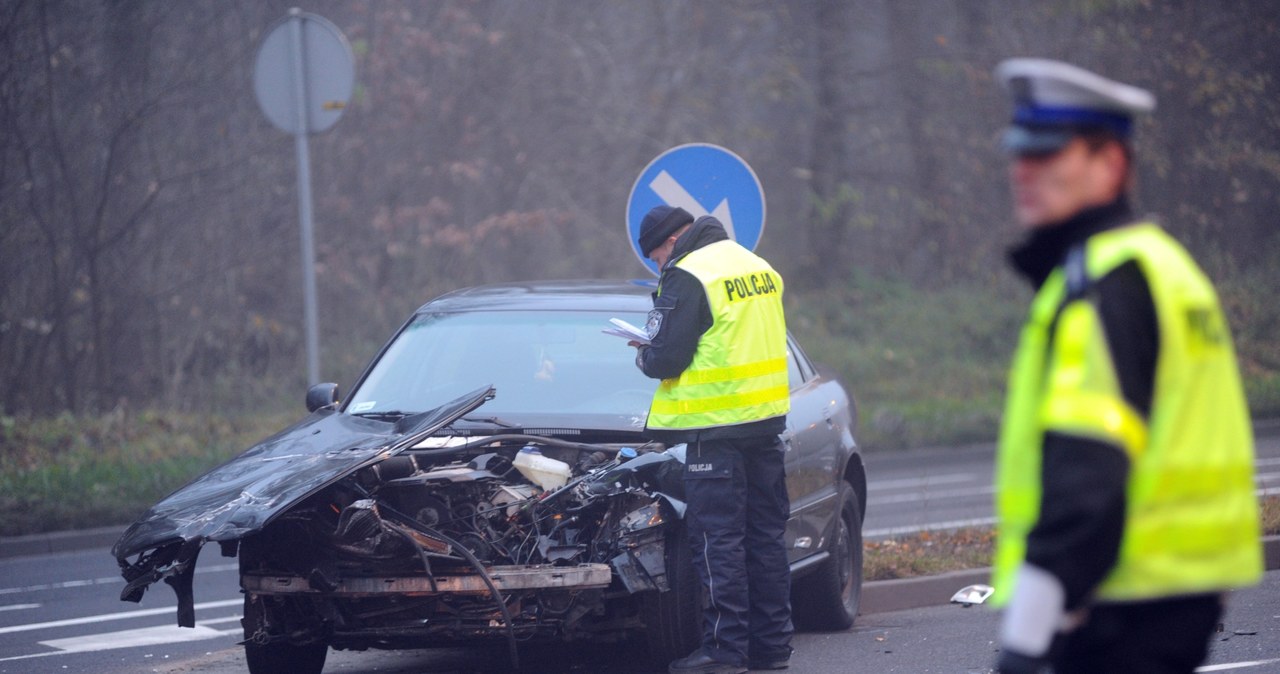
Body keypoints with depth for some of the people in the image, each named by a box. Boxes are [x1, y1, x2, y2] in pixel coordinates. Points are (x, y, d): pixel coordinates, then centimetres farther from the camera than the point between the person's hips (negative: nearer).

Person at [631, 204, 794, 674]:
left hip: (718, 427, -8)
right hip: (767, 422, 8)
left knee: (719, 540, -4)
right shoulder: (758, 267, 14)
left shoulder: (687, 278, -13)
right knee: (766, 535, 12)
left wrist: (642, 357, 6)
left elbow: (666, 359, -15)